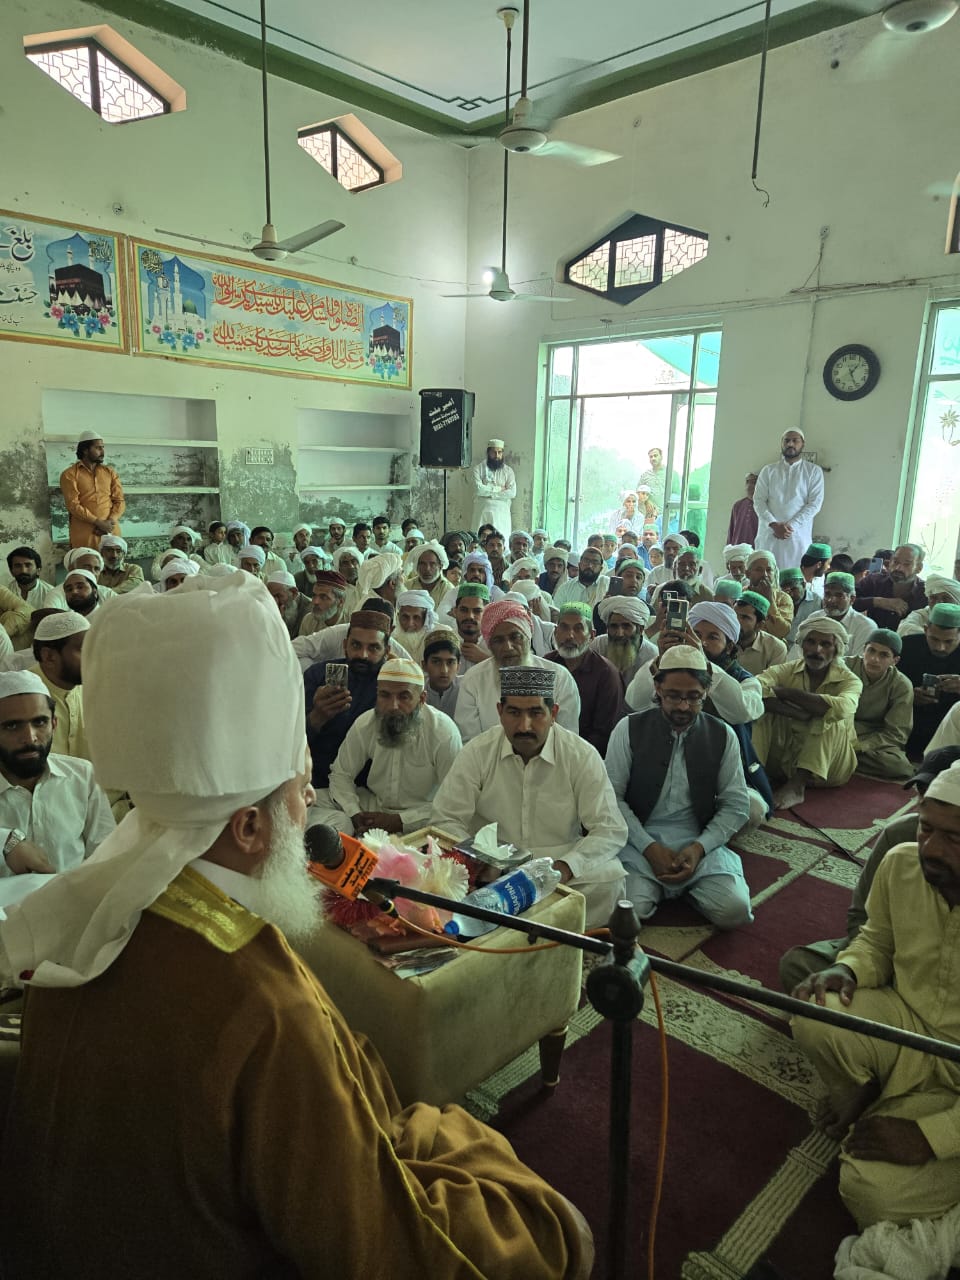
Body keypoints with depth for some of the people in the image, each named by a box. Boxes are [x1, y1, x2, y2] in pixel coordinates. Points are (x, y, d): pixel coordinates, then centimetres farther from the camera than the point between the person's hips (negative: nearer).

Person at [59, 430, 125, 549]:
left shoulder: (110, 472, 15)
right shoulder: (70, 474, 3)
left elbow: (120, 501, 9)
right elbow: (73, 505, -7)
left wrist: (110, 521, -9)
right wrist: (98, 522, -16)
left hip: (110, 531, 3)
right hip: (84, 534, -3)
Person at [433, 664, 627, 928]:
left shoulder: (582, 756, -6)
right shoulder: (477, 753, -5)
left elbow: (610, 829, -8)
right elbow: (445, 820, -3)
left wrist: (565, 867, -26)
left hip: (560, 863, 1)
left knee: (608, 877, -27)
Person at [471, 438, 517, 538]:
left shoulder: (508, 470, 9)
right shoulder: (478, 469, 5)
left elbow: (512, 492, -4)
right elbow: (479, 489, -9)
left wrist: (489, 493, -8)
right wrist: (499, 488, -5)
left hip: (502, 512, 1)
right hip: (482, 511, -1)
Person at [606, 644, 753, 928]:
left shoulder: (723, 736, 4)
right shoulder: (629, 729, -2)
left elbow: (736, 805, 4)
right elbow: (612, 797, -4)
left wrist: (699, 848, -11)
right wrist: (650, 848, -14)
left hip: (700, 843, 2)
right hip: (640, 841, -1)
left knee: (734, 909, -23)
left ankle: (690, 887, 9)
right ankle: (656, 884, 7)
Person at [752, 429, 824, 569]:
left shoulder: (814, 471, 8)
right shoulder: (768, 470, 13)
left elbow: (815, 503, 0)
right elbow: (759, 501, 4)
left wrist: (791, 526, -11)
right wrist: (773, 524, -12)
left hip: (798, 536, -1)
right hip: (768, 534, 1)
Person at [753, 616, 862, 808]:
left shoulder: (849, 680, -5)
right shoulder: (787, 670, -1)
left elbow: (841, 708, -32)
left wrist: (785, 692, -24)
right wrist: (799, 714, -34)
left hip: (828, 762, -1)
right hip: (787, 753, 2)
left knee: (829, 720, -28)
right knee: (763, 710, -19)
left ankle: (797, 785, -32)